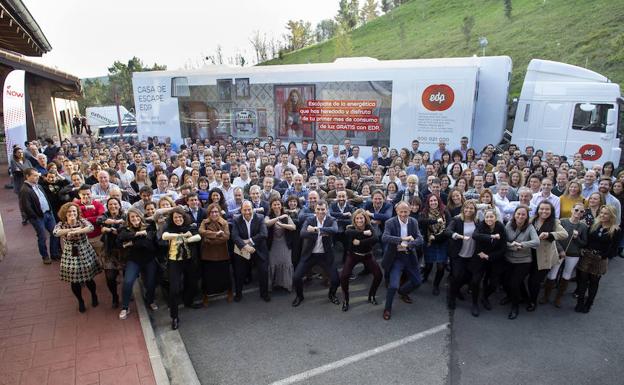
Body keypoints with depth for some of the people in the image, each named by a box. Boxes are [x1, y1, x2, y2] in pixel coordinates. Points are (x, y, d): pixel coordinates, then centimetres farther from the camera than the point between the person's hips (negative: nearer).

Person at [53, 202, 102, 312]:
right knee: (74, 281, 8)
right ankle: (80, 301, 33)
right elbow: (55, 233, -27)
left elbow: (91, 227, -30)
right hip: (70, 256, 1)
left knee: (89, 279, 7)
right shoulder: (61, 224, -5)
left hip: (85, 254, -1)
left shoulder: (82, 221, -8)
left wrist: (74, 231, -39)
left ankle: (94, 296, 37)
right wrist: (73, 229, -33)